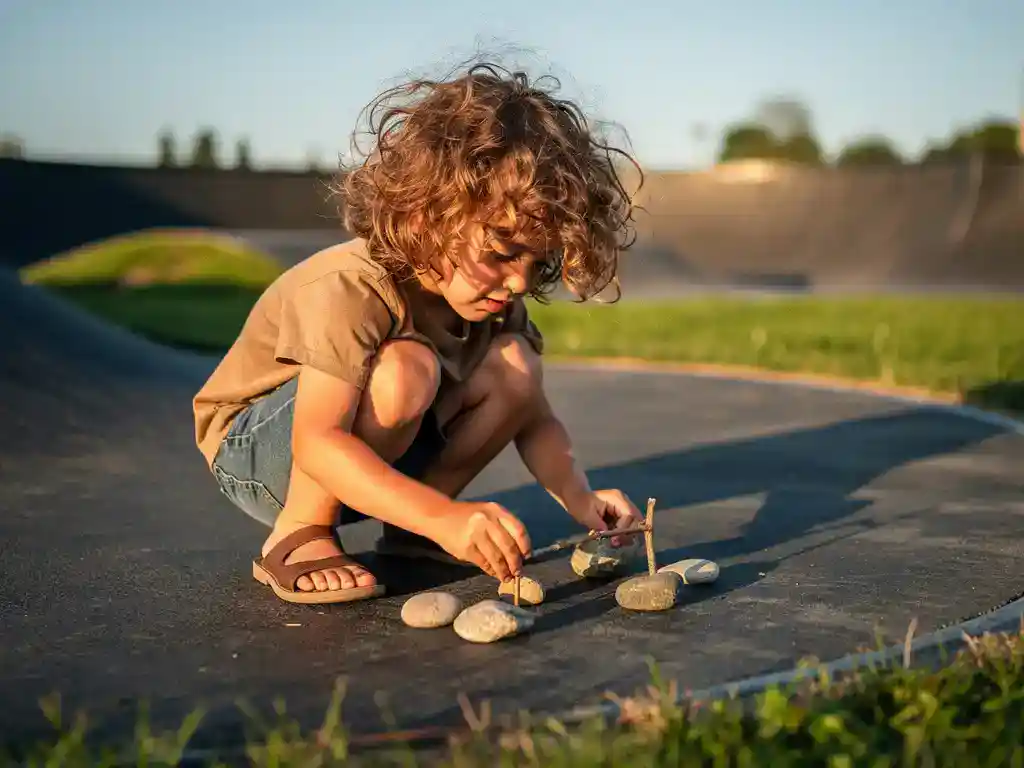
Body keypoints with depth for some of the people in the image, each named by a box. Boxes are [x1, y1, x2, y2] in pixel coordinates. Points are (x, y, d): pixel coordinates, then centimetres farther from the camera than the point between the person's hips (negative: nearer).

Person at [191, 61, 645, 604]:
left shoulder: (494, 297, -9)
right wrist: (445, 516, -51)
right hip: (251, 451, -7)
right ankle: (299, 534, -17)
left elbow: (533, 420, -2)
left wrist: (579, 500, -21)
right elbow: (318, 444, -41)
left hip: (367, 452, 7)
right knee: (402, 368, -36)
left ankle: (409, 532, 0)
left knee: (514, 366, -14)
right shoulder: (347, 290, -32)